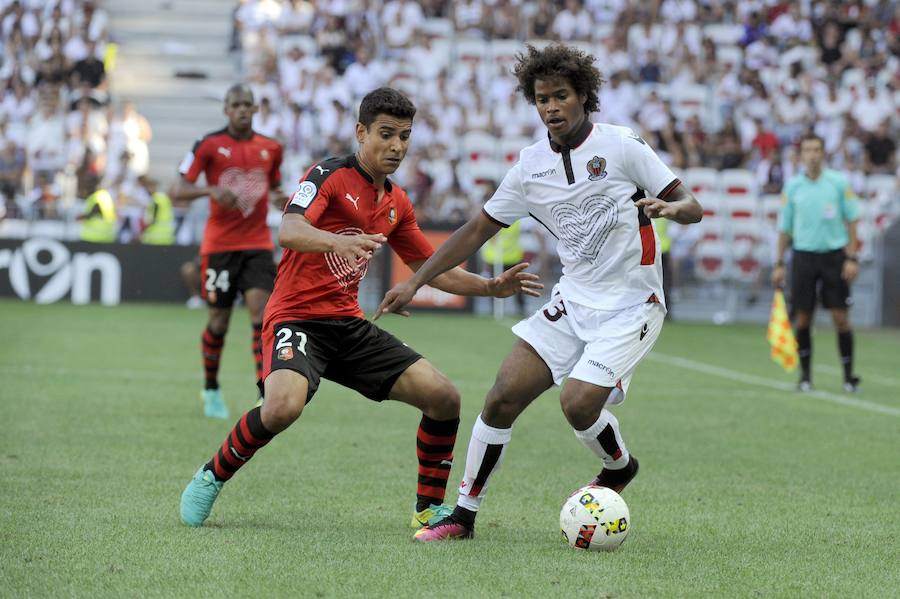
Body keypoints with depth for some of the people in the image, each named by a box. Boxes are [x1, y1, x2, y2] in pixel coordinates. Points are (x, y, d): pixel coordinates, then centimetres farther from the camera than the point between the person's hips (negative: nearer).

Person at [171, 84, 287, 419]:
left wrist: (280, 197, -2)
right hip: (219, 245, -2)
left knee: (261, 313, -15)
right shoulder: (209, 145, -4)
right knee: (219, 322, 4)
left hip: (258, 244, 2)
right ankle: (211, 389, 27)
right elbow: (178, 191, -7)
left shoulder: (270, 148, 6)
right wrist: (212, 191, -25)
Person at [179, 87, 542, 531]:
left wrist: (491, 287, 9)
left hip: (350, 326, 7)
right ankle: (212, 478, -7)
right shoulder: (328, 176, -9)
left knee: (443, 397, -6)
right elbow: (288, 232, -27)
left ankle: (429, 507, 12)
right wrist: (337, 241, -47)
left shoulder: (397, 203, 14)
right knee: (283, 407, -34)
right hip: (297, 318, -7)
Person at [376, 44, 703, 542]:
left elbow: (690, 206, -7)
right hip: (573, 300, 5)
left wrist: (671, 207, -31)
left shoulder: (621, 145, -10)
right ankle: (463, 515, 7)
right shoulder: (531, 166, 3)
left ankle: (619, 468, 14)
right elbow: (478, 229, 10)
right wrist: (415, 282, 5)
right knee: (503, 396, -6)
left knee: (578, 403, -21)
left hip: (631, 305, -5)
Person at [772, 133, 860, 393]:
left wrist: (852, 257, -5)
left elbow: (851, 220, 3)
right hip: (804, 254, 1)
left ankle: (849, 375, 4)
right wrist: (778, 264, 5)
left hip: (834, 254, -1)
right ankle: (805, 375, 13)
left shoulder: (839, 182, 0)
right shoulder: (792, 186, 4)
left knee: (841, 318, -4)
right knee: (802, 319, 1)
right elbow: (784, 227, 9)